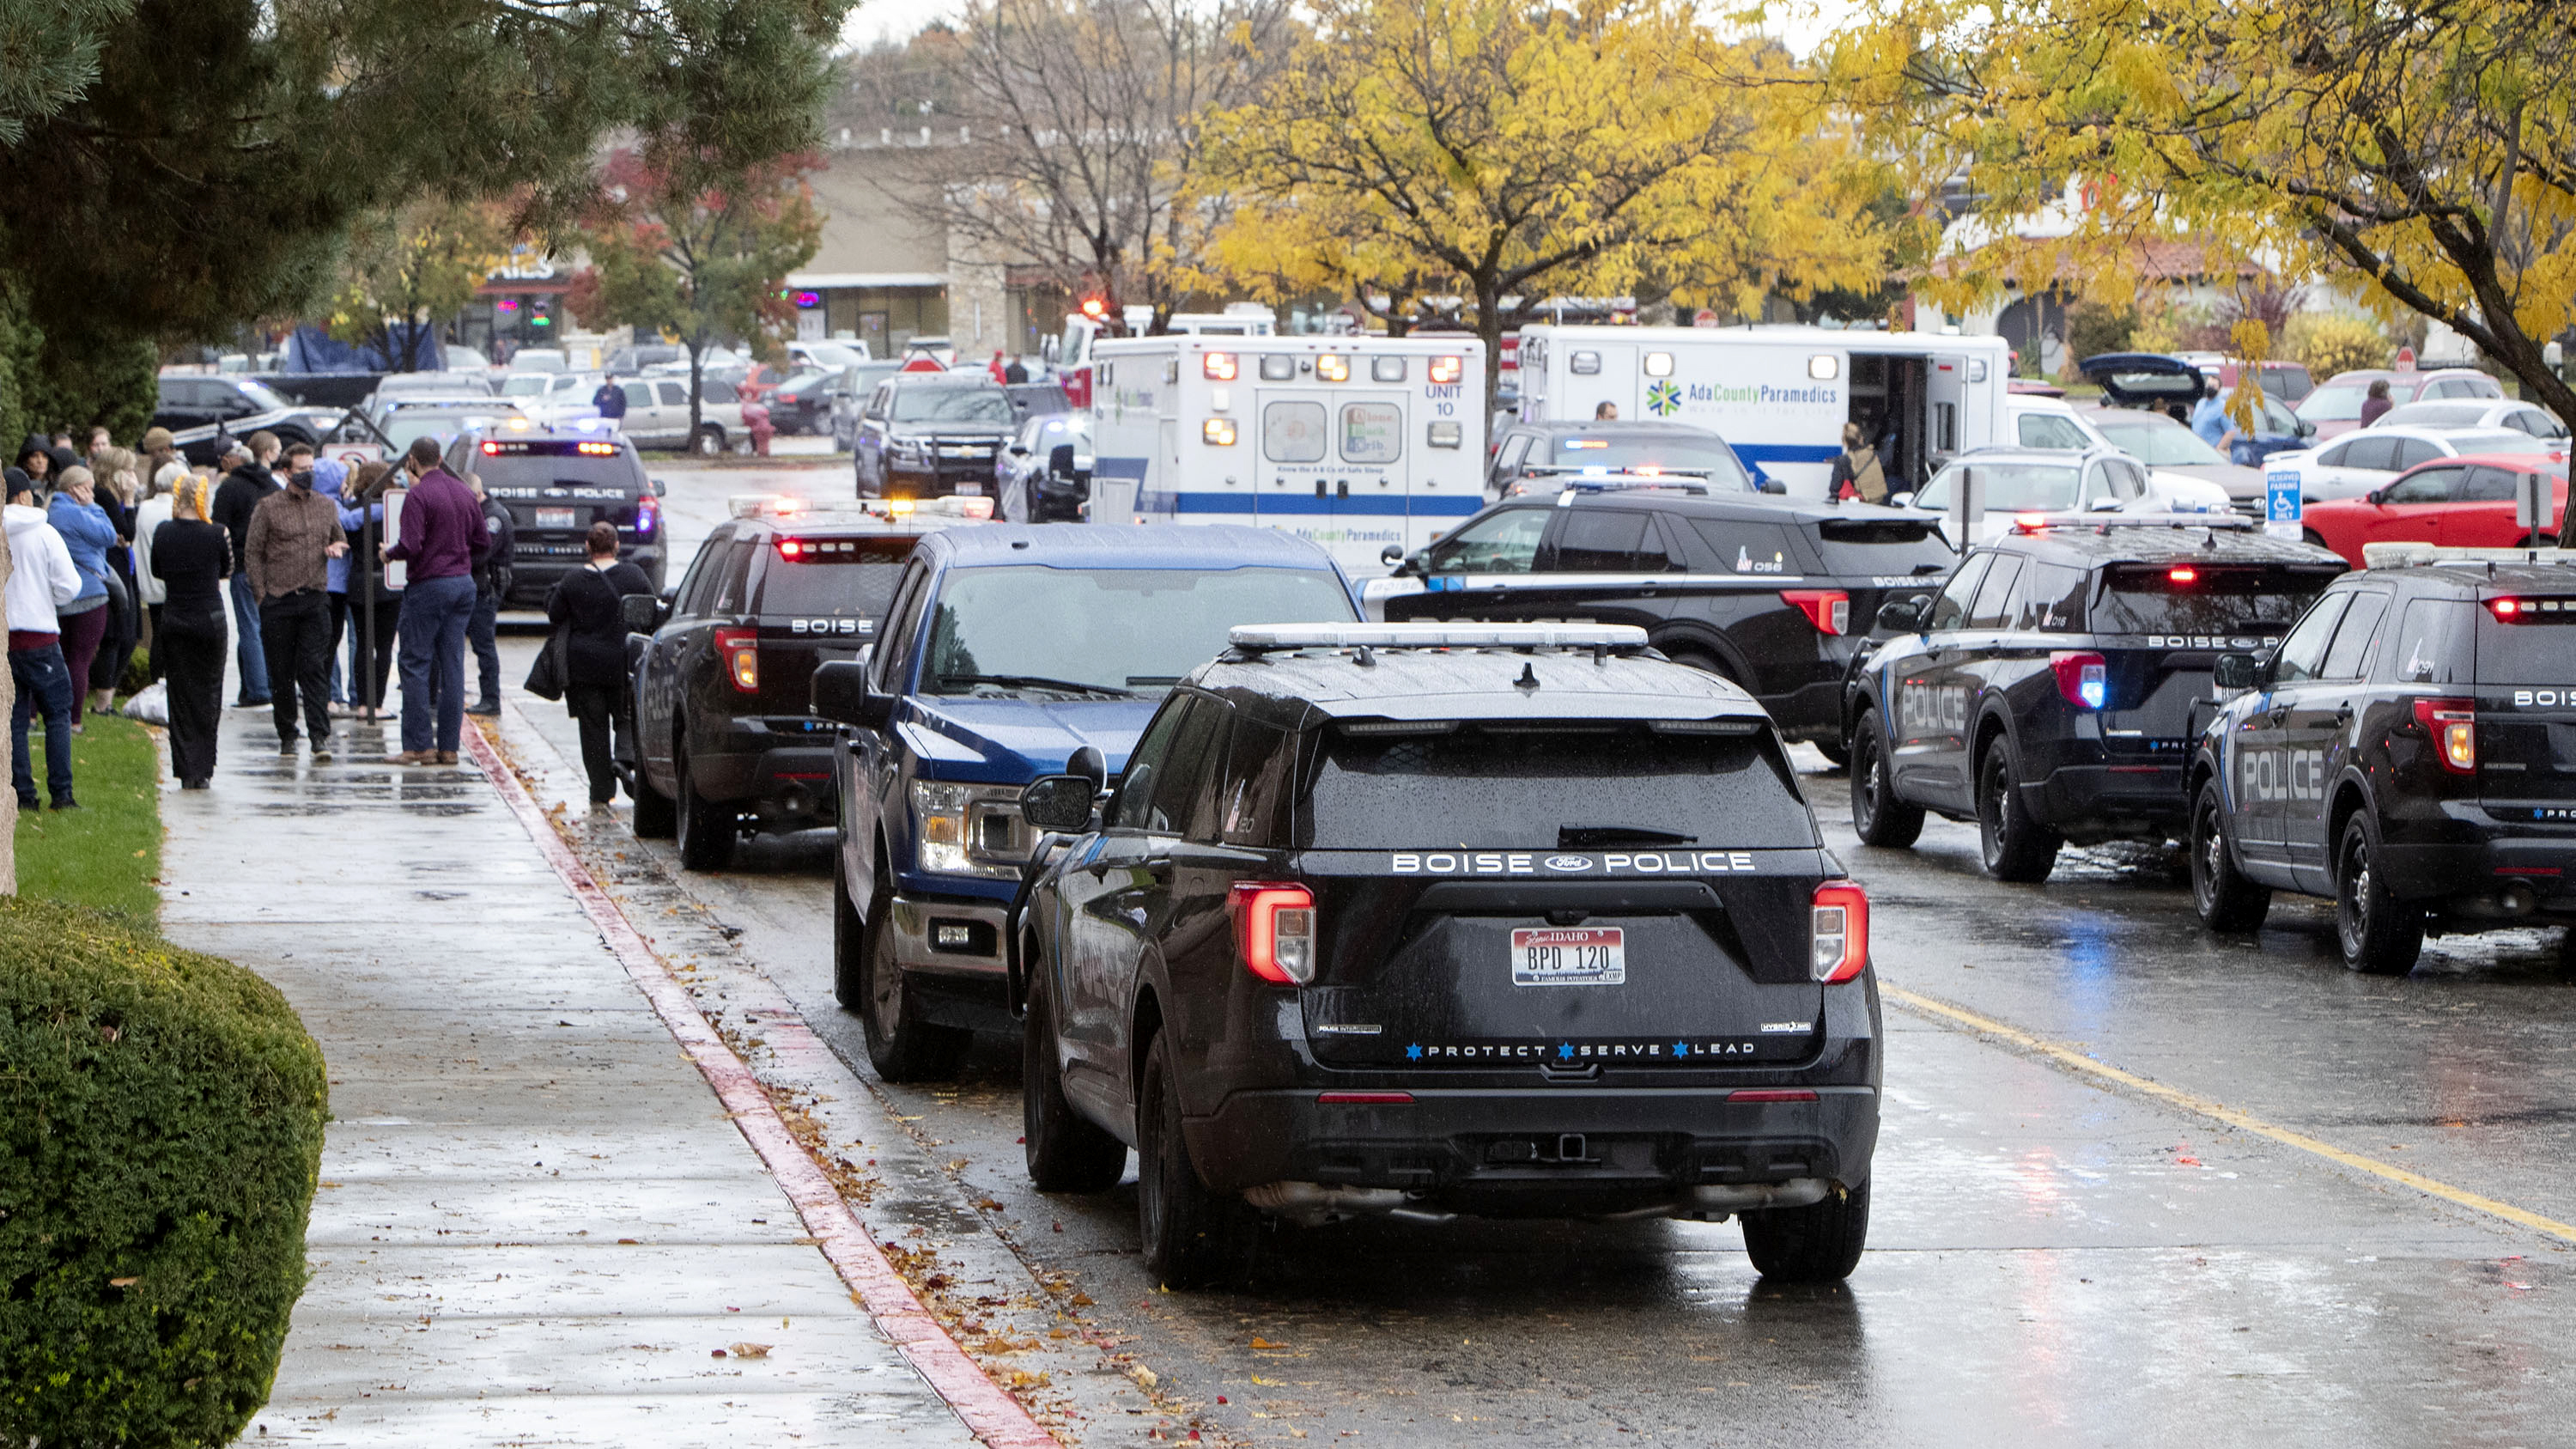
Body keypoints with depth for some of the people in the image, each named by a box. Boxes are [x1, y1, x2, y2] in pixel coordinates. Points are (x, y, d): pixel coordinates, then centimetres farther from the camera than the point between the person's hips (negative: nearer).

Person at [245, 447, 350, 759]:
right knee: (282, 672, 3)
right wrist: (262, 595, -6)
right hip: (279, 601, -2)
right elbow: (253, 554, 1)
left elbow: (340, 539, 25)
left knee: (314, 669, -7)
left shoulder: (327, 506, 11)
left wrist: (337, 546, 0)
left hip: (315, 601, 2)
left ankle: (320, 737, -12)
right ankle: (287, 736, 14)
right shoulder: (268, 507, 0)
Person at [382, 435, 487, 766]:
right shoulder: (463, 491, 9)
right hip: (464, 583, 7)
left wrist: (389, 553, -1)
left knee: (416, 665, -1)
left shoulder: (419, 495, -13)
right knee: (452, 664, 6)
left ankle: (418, 745, -2)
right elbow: (483, 540, 13)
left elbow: (411, 546, -20)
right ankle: (449, 745, 6)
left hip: (429, 585, -7)